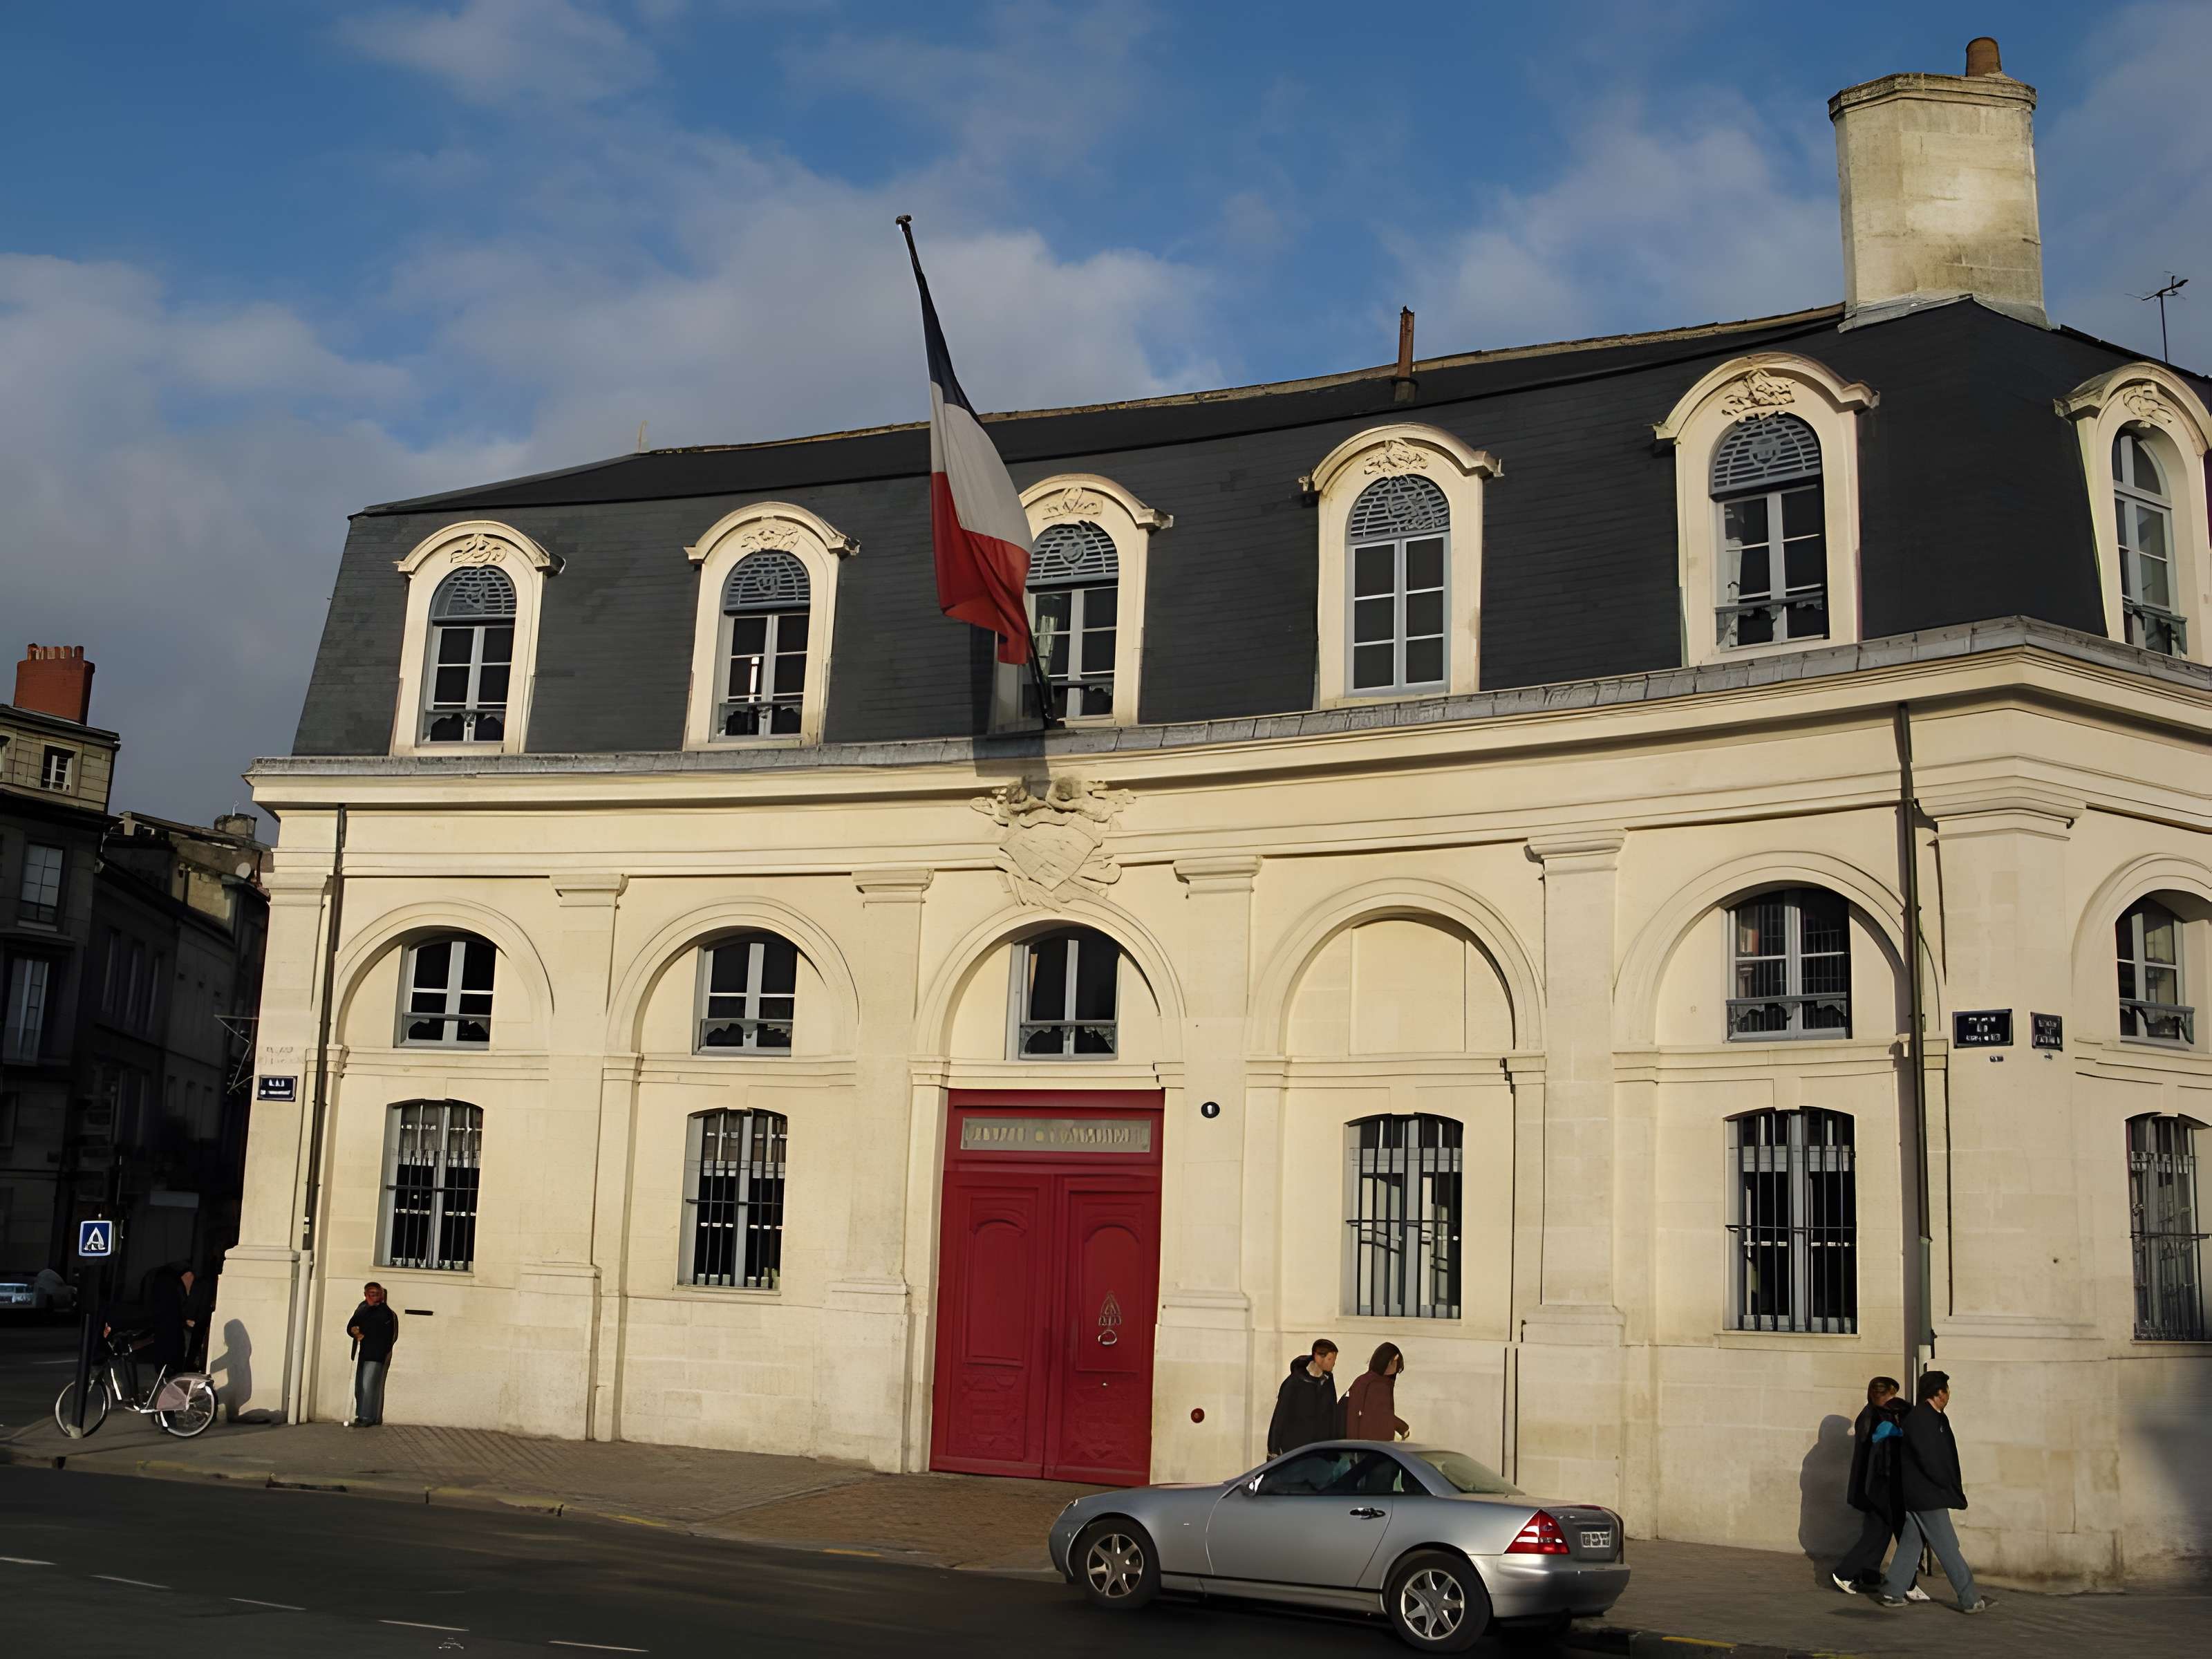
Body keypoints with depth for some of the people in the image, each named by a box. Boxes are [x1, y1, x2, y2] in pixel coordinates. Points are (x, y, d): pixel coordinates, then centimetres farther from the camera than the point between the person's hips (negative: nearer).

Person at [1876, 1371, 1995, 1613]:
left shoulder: (1933, 1418, 13)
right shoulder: (1921, 1420, -19)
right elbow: (1929, 1461, -22)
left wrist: (1954, 1486, 9)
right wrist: (1952, 1488, -12)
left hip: (1917, 1495, 10)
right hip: (1927, 1495, -10)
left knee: (1910, 1542, 13)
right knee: (1948, 1547, -3)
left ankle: (1892, 1593, 18)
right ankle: (1970, 1599, 2)